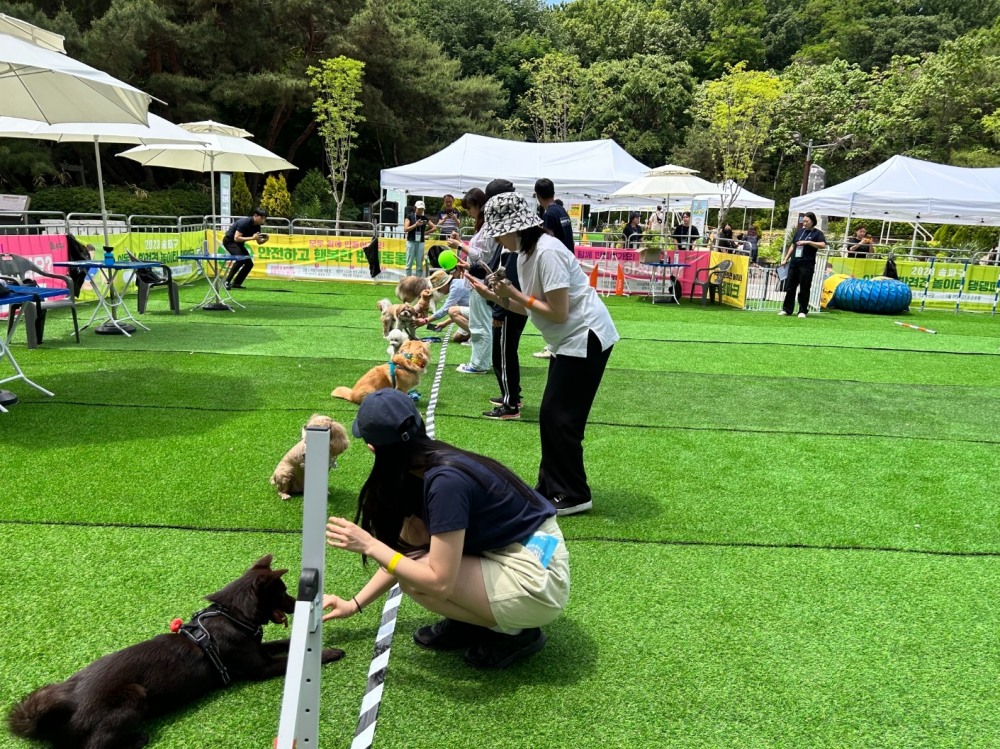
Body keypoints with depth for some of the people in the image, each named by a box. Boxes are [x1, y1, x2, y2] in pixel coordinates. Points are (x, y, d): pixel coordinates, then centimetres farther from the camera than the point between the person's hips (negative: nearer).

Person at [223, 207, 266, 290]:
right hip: (230, 241, -9)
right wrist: (252, 238, -33)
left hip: (239, 244, 9)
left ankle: (236, 283, 9)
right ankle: (226, 282, -25)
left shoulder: (257, 226, -3)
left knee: (249, 263, 1)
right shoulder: (244, 222, -27)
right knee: (240, 259, -29)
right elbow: (236, 238, -32)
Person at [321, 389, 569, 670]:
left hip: (536, 580, -8)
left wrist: (369, 545, -19)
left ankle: (513, 632, 1)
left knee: (414, 578, -16)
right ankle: (473, 618, 13)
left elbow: (439, 582, -25)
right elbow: (404, 553, 12)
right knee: (411, 535, 2)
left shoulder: (445, 480, -26)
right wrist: (354, 604, 16)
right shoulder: (424, 467, 1)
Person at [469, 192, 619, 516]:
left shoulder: (547, 252, -22)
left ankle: (574, 496, 8)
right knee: (551, 415, 11)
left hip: (586, 337, -10)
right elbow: (529, 308, 9)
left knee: (559, 417, -5)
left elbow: (558, 313, -23)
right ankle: (550, 488, 22)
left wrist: (515, 294, -17)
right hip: (567, 340, 10)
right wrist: (495, 296, -2)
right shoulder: (525, 254, 7)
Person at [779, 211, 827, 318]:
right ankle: (787, 309, 13)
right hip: (794, 263, 5)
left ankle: (803, 311, 6)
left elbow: (822, 245, -15)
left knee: (804, 288, 0)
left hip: (807, 265, -5)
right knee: (790, 287, 6)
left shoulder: (817, 233, 1)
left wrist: (808, 242, -19)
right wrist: (786, 258, 17)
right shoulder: (800, 231, 16)